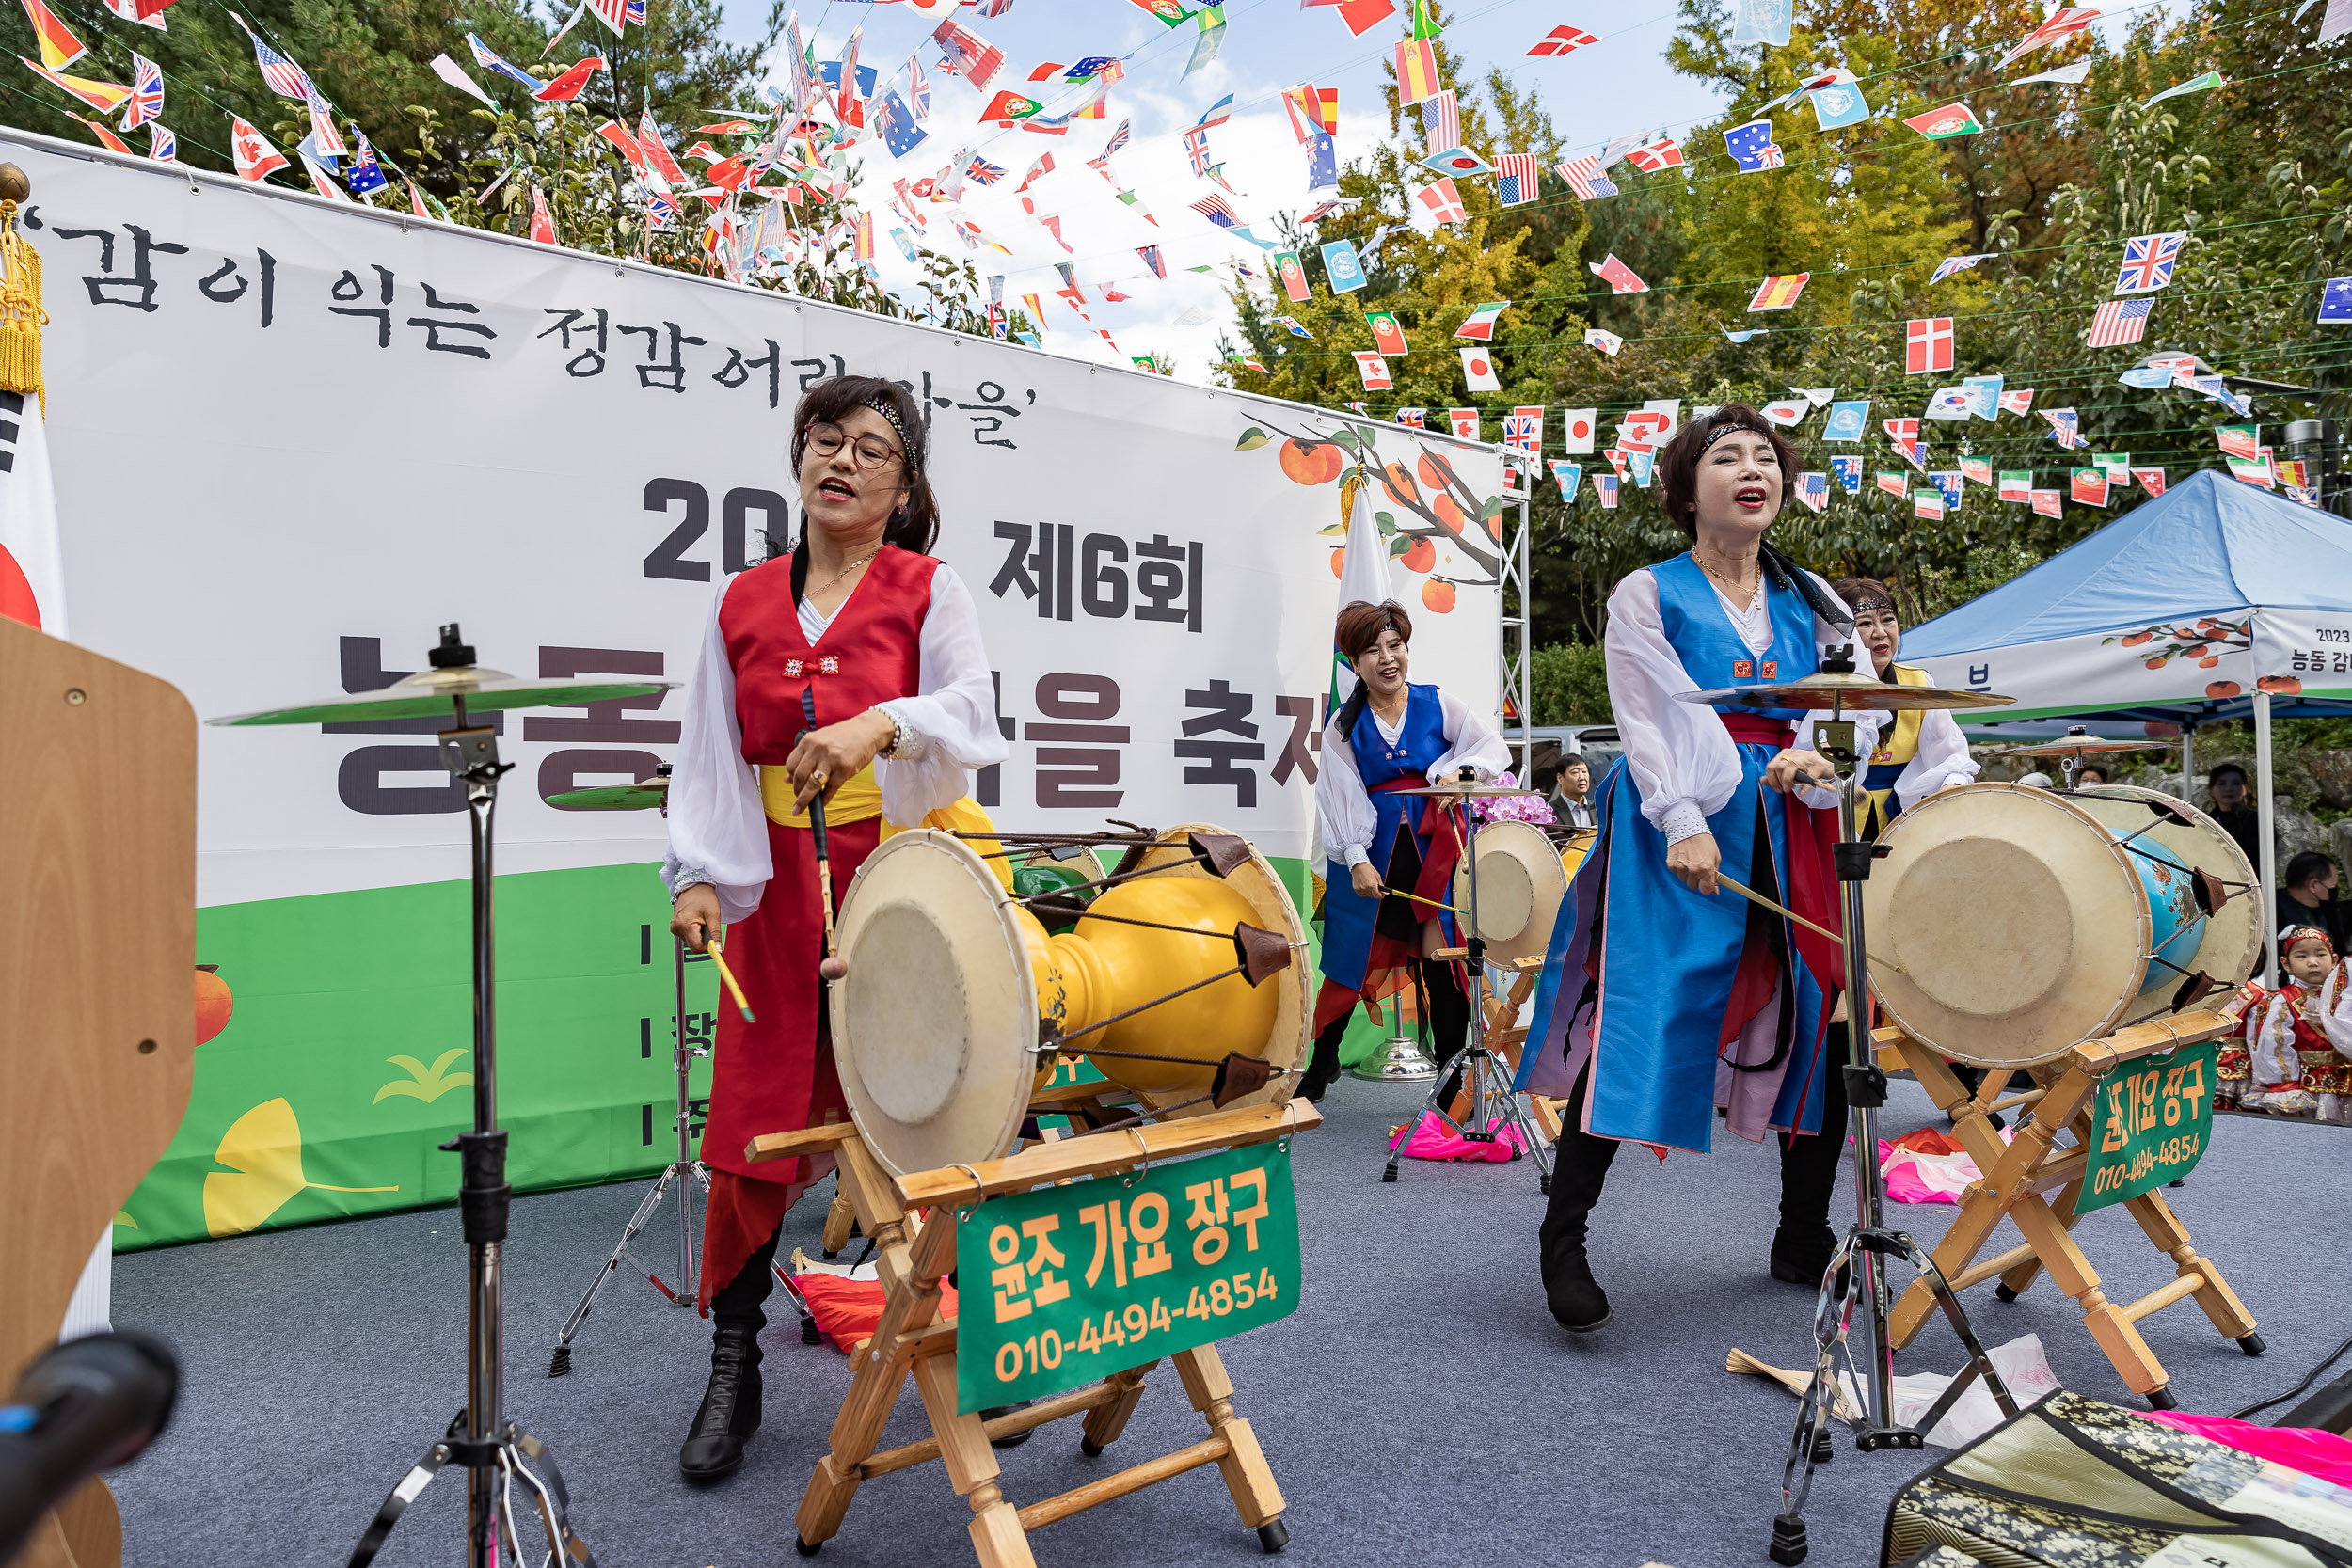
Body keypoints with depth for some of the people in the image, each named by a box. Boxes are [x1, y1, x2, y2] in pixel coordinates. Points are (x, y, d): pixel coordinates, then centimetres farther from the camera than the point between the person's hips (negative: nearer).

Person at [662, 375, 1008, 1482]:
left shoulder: (930, 590, 4)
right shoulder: (743, 604, 12)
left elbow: (969, 711, -12)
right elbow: (708, 757, 6)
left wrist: (878, 724, -32)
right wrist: (698, 875, -8)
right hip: (779, 890, 3)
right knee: (751, 1122, 3)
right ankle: (734, 1368, 19)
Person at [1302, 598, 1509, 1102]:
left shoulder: (1437, 704, 3)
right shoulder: (1345, 726, 4)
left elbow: (1493, 747, 0)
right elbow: (1343, 799, -1)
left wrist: (1459, 770, -19)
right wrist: (1357, 859, -11)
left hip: (1433, 847, 0)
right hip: (1372, 849, 1)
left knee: (1440, 956, -5)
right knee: (1350, 959, 4)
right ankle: (1323, 1061, 23)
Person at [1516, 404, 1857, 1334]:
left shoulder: (1807, 601, 18)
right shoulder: (1649, 594, 4)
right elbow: (1647, 719, -5)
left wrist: (1813, 752, -13)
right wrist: (1683, 823, -18)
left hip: (1792, 826, 5)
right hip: (1681, 828, -5)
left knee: (1817, 1020, 5)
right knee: (1639, 1023, -11)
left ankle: (1804, 1241, 22)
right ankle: (1564, 1238, -1)